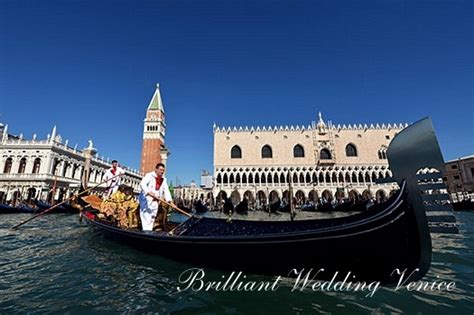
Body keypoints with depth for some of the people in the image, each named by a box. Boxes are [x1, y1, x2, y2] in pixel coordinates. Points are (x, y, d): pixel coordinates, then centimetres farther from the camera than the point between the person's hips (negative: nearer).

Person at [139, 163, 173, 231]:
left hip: (155, 201, 6)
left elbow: (166, 190, 6)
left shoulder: (164, 179, 12)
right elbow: (142, 184, -22)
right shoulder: (149, 175, -7)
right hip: (146, 200, -6)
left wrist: (169, 200, -8)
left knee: (152, 217, 10)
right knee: (146, 216, -10)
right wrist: (148, 192, -40)